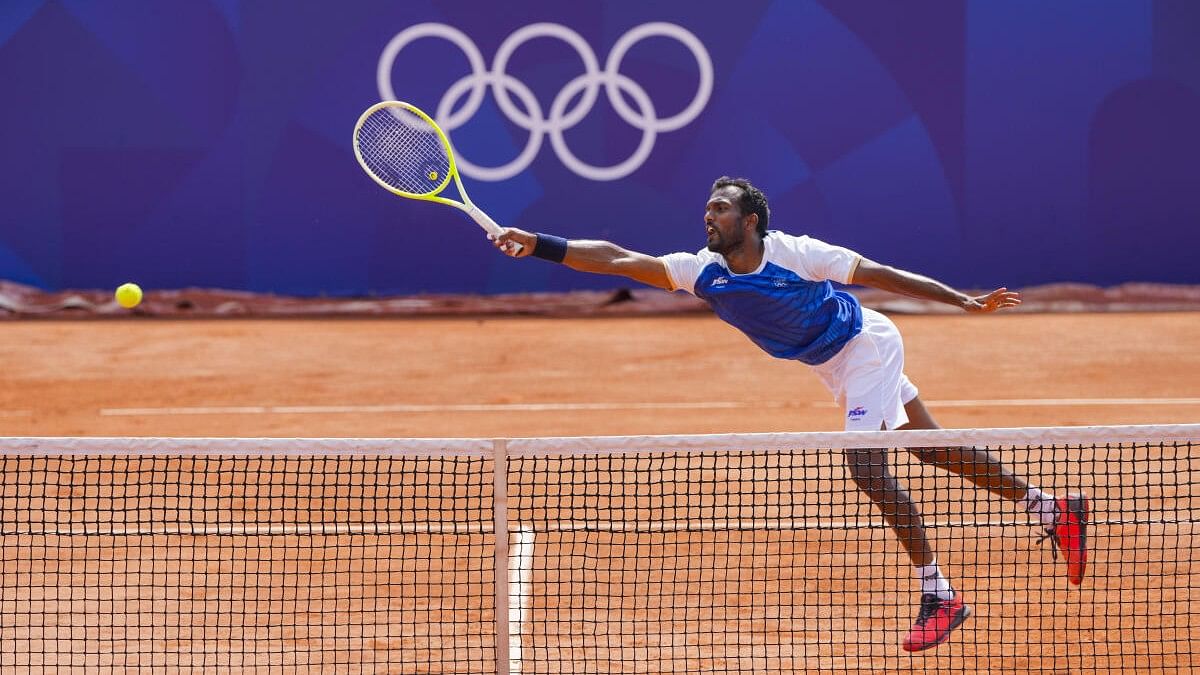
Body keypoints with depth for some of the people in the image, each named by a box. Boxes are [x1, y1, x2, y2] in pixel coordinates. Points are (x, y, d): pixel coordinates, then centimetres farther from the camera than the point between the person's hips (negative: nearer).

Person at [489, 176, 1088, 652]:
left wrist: (967, 302, -20)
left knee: (867, 470, -18)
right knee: (932, 448, 15)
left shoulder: (795, 253, -26)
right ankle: (1052, 509, 29)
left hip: (867, 345, -7)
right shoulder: (704, 273, -12)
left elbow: (883, 274, -20)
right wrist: (538, 246, -29)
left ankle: (938, 596, -8)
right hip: (837, 368, 7)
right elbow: (618, 259, -18)